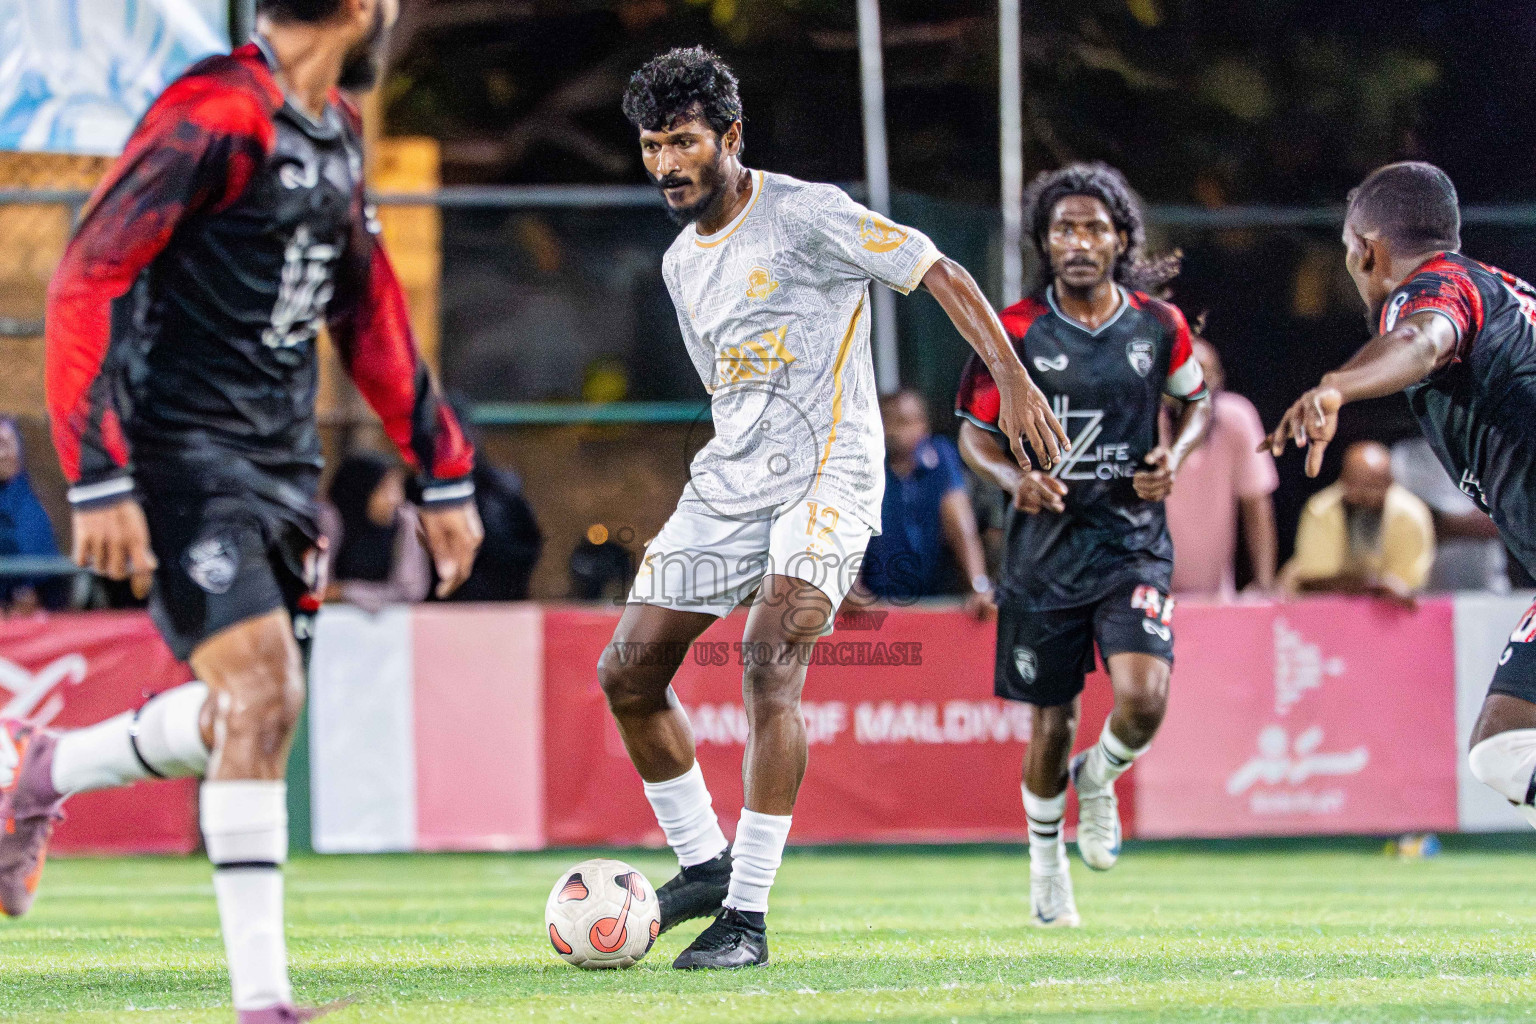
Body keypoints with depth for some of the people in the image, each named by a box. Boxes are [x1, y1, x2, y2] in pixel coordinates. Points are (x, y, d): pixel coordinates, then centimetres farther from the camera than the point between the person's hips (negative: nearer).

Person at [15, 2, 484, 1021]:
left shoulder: (338, 135, 12)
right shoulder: (213, 116, -16)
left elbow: (368, 310, 22)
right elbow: (87, 281, -19)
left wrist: (443, 474, 20)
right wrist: (99, 480, -24)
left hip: (283, 461, 9)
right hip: (181, 451, -9)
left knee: (249, 720, 11)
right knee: (264, 692, -18)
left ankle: (41, 769, 36)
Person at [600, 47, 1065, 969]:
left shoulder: (806, 216, -10)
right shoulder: (682, 263, 14)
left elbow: (940, 273, -10)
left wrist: (1014, 382, -19)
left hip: (826, 475, -8)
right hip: (727, 480, 8)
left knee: (770, 664, -25)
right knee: (629, 671, 2)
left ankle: (748, 915, -22)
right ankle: (704, 865, 20)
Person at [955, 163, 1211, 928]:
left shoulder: (1158, 325, 0)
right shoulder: (1015, 332, -5)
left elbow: (1196, 399, 18)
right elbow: (975, 432, 4)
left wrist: (1176, 456, -2)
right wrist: (1014, 478, -17)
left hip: (1132, 541, 0)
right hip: (1045, 545, 0)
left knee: (1143, 698, -21)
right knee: (1050, 725, 8)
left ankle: (1099, 777, 14)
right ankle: (1046, 860, 35)